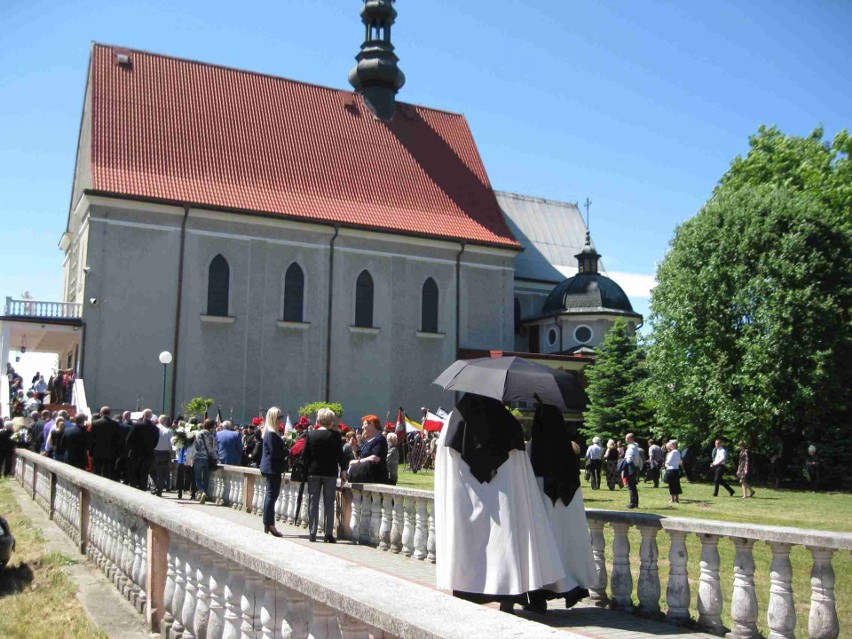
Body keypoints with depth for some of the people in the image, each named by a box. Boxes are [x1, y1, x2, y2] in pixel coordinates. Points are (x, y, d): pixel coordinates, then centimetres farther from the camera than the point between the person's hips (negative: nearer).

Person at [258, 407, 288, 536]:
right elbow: (275, 453, -21)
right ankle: (270, 525, -4)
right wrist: (288, 452, -9)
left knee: (270, 495, 13)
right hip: (272, 469, -10)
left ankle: (267, 525, 19)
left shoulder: (272, 433, 14)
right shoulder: (271, 434, -17)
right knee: (272, 495, -7)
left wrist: (286, 451, 2)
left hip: (271, 469, 10)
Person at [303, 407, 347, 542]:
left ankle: (312, 533, 7)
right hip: (330, 473, -2)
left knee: (313, 502, 7)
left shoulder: (311, 434, 1)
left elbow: (305, 454, 3)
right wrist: (343, 470, 3)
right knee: (329, 503, 3)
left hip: (313, 472, 2)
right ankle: (328, 534, 1)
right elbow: (340, 454, -6)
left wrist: (307, 469, 12)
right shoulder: (335, 435, -7)